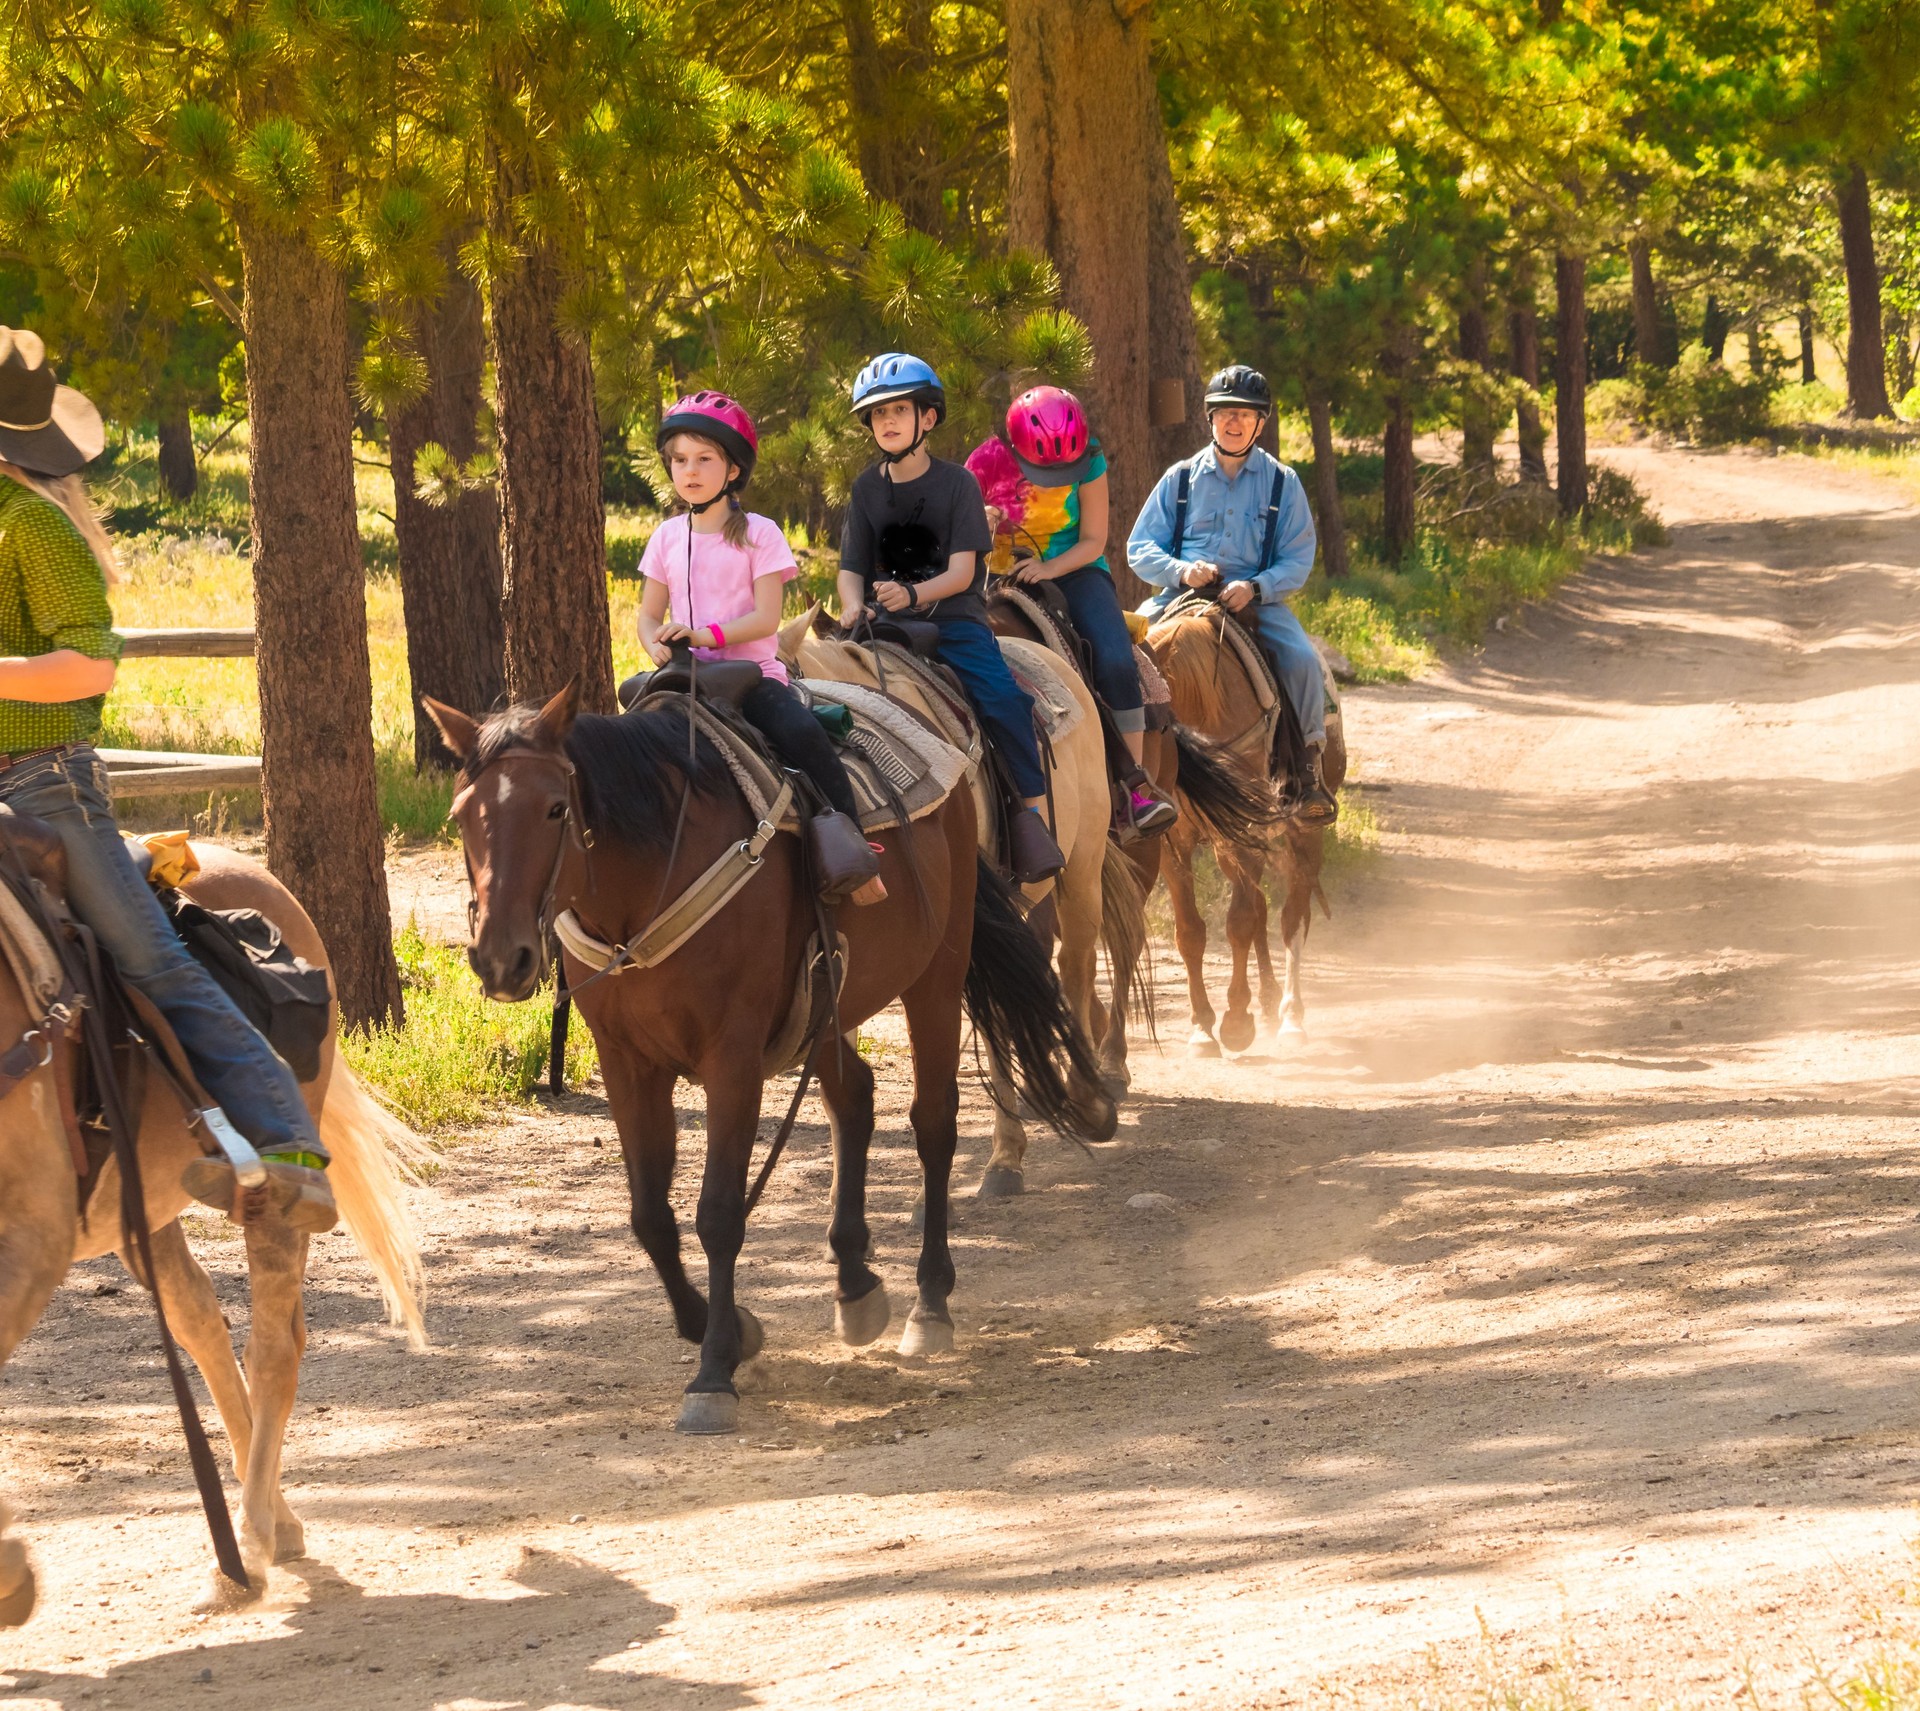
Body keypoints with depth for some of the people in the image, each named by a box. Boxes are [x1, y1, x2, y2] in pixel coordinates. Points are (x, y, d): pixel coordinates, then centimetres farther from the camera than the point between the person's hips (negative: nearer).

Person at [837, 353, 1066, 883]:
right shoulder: (867, 489, 11)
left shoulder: (955, 483, 0)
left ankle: (1029, 811, -23)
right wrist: (853, 607, -15)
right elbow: (851, 569, 9)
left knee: (1000, 697, -27)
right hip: (885, 621, 3)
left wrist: (913, 593, -25)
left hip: (952, 617, -3)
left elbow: (961, 572, -7)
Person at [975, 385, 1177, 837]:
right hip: (1008, 575, 1)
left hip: (1073, 572, -1)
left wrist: (1049, 569, -25)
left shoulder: (1089, 462, -9)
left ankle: (1137, 786, -18)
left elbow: (1093, 541, -6)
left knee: (1116, 661, -25)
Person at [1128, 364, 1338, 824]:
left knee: (1301, 659, -26)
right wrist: (1181, 570, -14)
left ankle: (1310, 767, -12)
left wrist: (1256, 588, -17)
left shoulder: (1282, 483, 7)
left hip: (1258, 597, -1)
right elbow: (1140, 548, 7)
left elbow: (1298, 558, 2)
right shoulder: (1181, 479, 9)